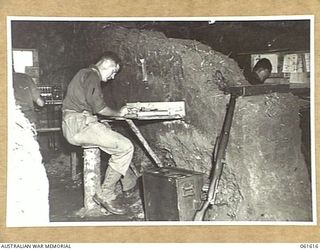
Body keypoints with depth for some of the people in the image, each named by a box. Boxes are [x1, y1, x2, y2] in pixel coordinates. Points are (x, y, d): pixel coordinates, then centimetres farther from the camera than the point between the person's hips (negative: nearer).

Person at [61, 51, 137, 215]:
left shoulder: (85, 74, 24)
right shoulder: (92, 75, -9)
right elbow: (98, 107, -18)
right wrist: (118, 113, -1)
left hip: (77, 125, 11)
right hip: (80, 125, -11)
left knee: (121, 143, 21)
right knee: (126, 147, -14)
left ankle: (130, 184, 27)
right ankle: (105, 195, -9)